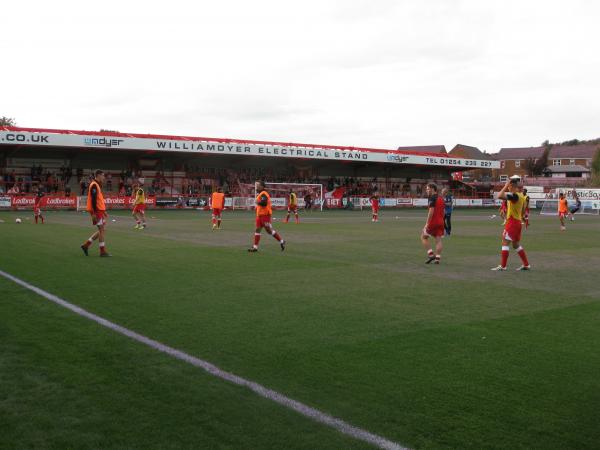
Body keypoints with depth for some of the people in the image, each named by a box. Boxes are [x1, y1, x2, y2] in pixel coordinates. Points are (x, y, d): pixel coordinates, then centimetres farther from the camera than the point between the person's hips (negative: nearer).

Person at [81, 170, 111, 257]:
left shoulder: (98, 185, 18)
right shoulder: (94, 185, -13)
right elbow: (93, 200, -19)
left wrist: (103, 211, 23)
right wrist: (94, 213, -23)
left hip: (99, 210, 10)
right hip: (96, 211, -10)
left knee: (102, 230, 11)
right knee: (102, 230, -5)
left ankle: (86, 245, 17)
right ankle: (103, 251, 0)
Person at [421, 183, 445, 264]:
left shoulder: (432, 198, -12)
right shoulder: (441, 198, 14)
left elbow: (431, 211, -20)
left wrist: (427, 223, -19)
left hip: (433, 221, -7)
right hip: (440, 222, 7)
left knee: (423, 237, 7)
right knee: (438, 240, 5)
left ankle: (431, 254, -1)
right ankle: (437, 258, 2)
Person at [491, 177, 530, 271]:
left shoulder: (514, 195, -19)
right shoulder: (521, 195, 11)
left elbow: (500, 196, -31)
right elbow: (523, 211, 19)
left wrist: (505, 186, -21)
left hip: (512, 222, -9)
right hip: (518, 222, 9)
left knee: (505, 242, -5)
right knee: (516, 245, 16)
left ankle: (502, 266, -4)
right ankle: (526, 265, 20)